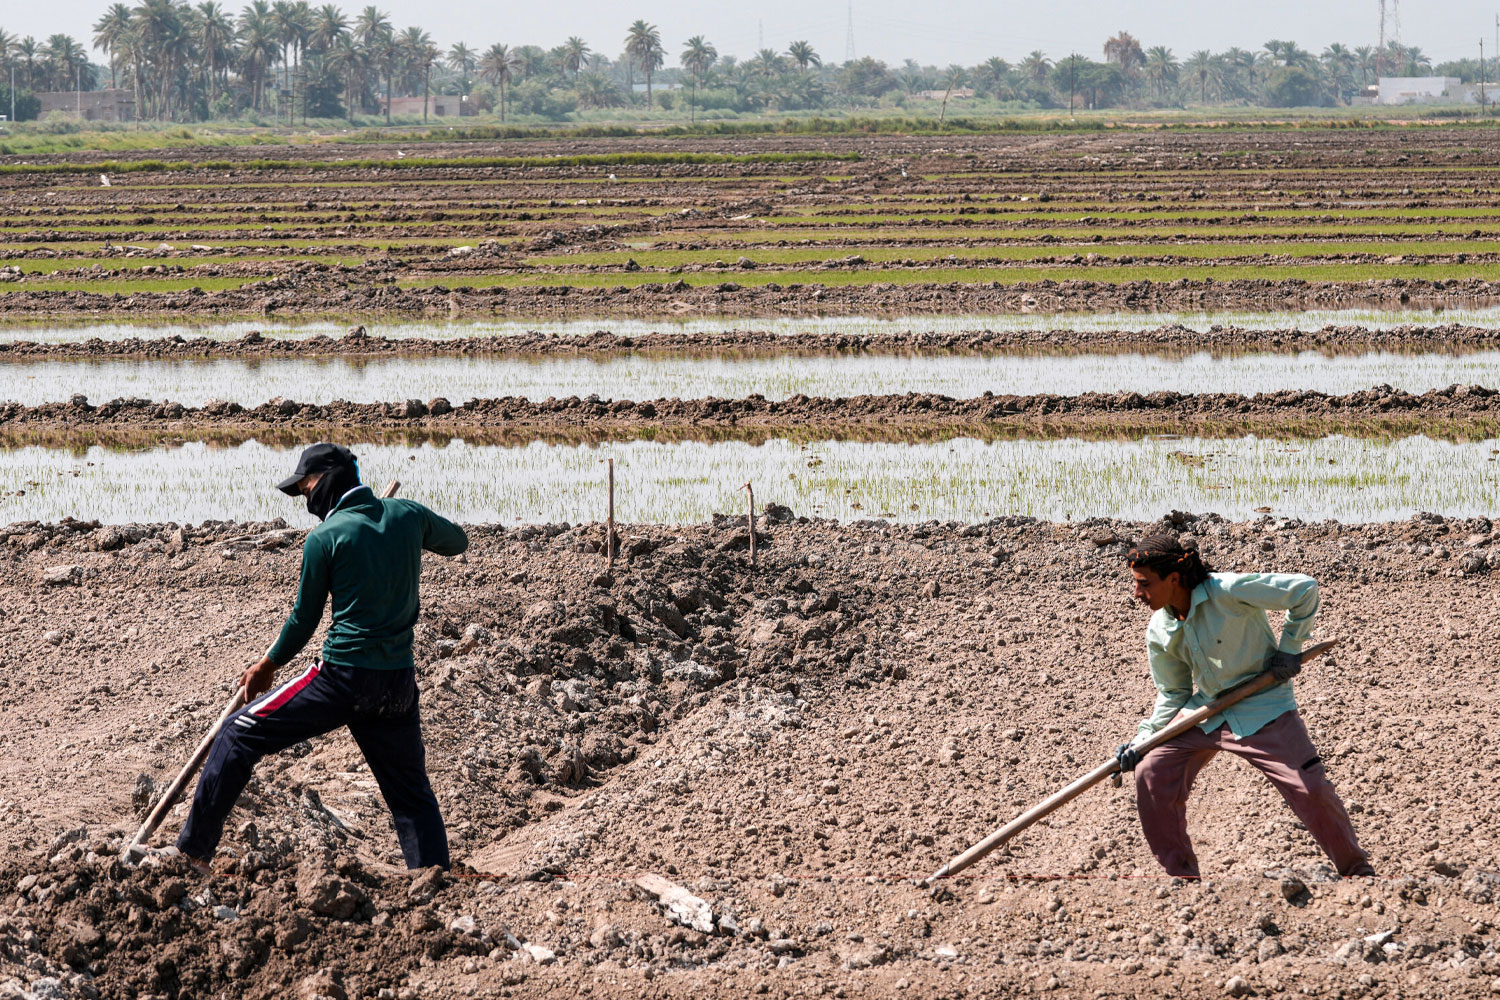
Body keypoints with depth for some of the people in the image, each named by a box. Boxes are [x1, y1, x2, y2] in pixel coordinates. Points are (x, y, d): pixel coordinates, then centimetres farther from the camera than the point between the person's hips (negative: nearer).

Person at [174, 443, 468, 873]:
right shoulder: (408, 515, 6)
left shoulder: (325, 538, -6)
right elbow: (458, 541, 26)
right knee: (412, 795, 15)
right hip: (399, 683, 5)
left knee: (239, 734, 7)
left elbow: (304, 620, 3)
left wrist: (267, 666, 18)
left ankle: (193, 851, 4)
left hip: (343, 676, -5)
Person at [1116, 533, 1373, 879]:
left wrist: (1290, 647, -13)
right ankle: (1180, 872, 7)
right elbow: (1173, 693, 7)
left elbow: (1305, 588, -19)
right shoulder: (1159, 632, -6)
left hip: (1262, 708, -6)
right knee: (1151, 774, -6)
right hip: (1206, 710, 6)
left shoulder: (1228, 591, -25)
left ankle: (1357, 869, 10)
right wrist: (1142, 740, -5)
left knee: (1311, 790, -12)